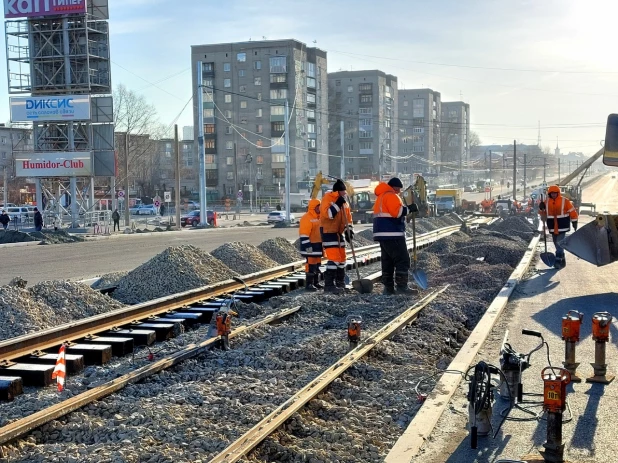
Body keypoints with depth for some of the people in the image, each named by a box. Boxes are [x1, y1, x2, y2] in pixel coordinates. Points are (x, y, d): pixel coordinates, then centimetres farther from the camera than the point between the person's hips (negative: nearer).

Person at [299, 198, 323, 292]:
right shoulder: (306, 218, -14)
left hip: (318, 245, 9)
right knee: (311, 264, -9)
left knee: (317, 264, 13)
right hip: (311, 246, -9)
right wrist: (308, 246, -24)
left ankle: (316, 282, 21)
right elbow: (304, 234, -20)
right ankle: (309, 284, -5)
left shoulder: (319, 217, 16)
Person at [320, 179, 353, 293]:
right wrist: (337, 204, -27)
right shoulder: (327, 198, -11)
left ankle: (340, 283, 27)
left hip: (339, 233, 8)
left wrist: (349, 230, 0)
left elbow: (348, 218, 12)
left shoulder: (344, 201, 12)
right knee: (334, 258, -16)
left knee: (342, 258, 14)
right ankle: (329, 285, -14)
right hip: (328, 232, -8)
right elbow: (327, 214, -24)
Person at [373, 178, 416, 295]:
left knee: (387, 260, 11)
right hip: (392, 234, -10)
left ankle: (388, 287, 11)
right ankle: (402, 286, -11)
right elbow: (397, 212, -20)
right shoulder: (391, 196, -9)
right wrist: (410, 209, -15)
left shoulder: (381, 197, 23)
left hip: (383, 234, 10)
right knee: (403, 259, -8)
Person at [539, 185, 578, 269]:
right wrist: (541, 209, -6)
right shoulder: (547, 202, 5)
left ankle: (558, 261, -11)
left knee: (559, 244, -13)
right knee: (557, 245, 12)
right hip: (553, 228, 5)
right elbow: (544, 216, 13)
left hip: (562, 227, -5)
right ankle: (562, 262, 24)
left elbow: (572, 211, -1)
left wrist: (574, 222, 0)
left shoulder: (564, 201, -6)